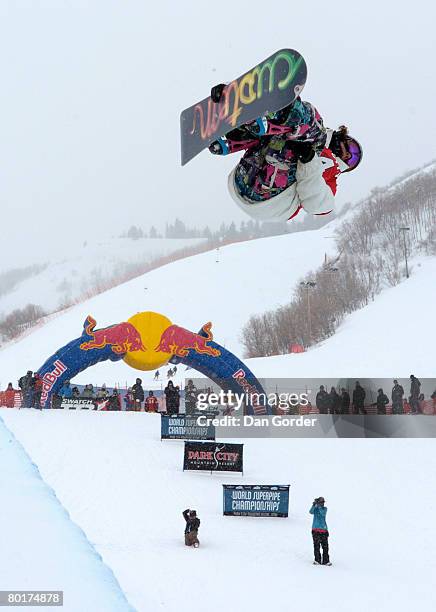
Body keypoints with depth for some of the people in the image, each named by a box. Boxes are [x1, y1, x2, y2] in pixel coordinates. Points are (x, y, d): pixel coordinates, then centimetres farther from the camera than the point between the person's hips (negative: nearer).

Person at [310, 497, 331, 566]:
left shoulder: (324, 509, 6)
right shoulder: (315, 508, 5)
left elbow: (323, 513, -15)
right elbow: (311, 512, -16)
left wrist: (319, 506, -23)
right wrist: (314, 505, -29)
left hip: (323, 529, 0)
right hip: (315, 529, 0)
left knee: (325, 546, -2)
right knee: (316, 546, -1)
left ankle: (325, 560, 4)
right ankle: (317, 560, 5)